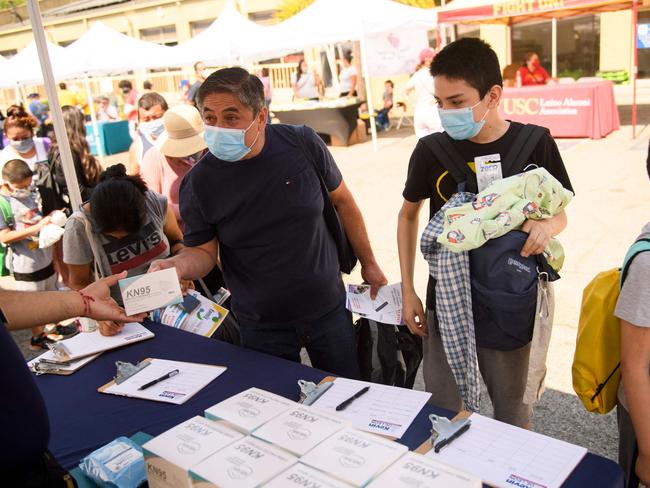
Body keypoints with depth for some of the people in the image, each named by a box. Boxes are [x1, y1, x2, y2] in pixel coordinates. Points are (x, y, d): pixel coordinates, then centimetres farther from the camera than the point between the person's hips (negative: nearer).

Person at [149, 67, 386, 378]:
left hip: (328, 309, 1)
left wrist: (369, 264, 7)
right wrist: (176, 265, -25)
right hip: (262, 328, -1)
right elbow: (204, 251, -2)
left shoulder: (302, 144, -11)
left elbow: (342, 201, 3)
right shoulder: (198, 182, -13)